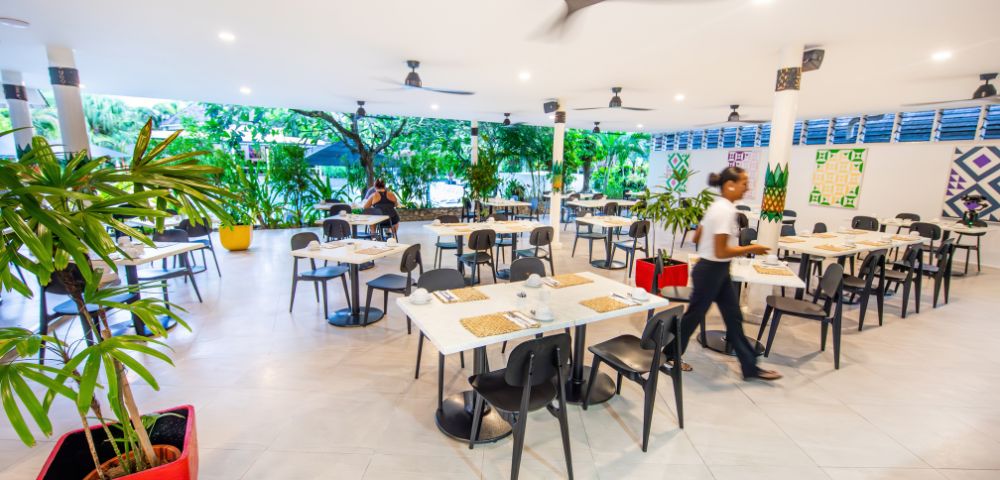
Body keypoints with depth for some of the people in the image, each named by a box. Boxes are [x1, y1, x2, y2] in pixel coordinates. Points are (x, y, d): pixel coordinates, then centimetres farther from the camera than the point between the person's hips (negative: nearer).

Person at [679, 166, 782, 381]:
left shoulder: (717, 206, 7)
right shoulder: (725, 210, -22)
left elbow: (697, 238, 13)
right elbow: (721, 252, -24)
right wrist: (750, 249, -13)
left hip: (717, 271, 10)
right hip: (711, 271, -10)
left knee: (734, 317, 15)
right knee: (694, 316, 5)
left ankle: (750, 367, 27)